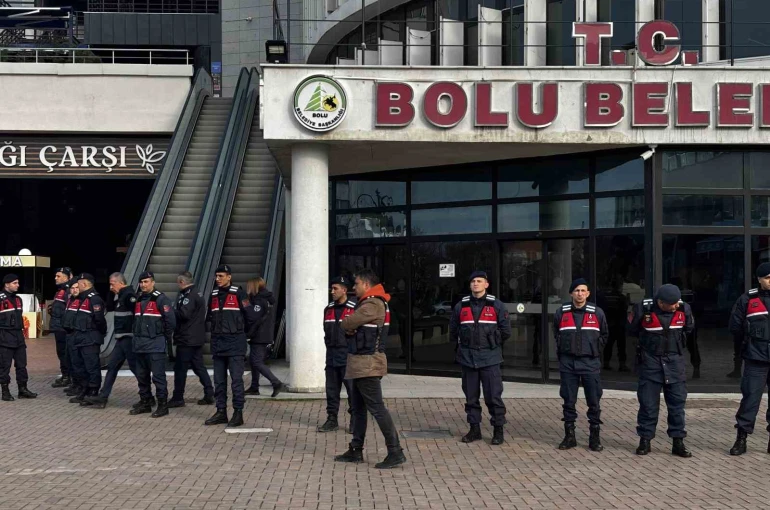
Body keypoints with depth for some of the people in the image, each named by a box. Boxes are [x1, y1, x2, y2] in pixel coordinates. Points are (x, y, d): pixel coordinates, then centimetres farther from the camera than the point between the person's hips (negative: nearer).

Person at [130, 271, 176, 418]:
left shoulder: (161, 299, -11)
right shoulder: (138, 300, 15)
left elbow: (171, 320, -13)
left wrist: (165, 337, -5)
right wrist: (137, 335, 18)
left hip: (155, 345, -8)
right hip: (139, 345, 8)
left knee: (158, 376, -7)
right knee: (142, 376, 13)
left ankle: (163, 405, -1)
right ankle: (145, 403, 23)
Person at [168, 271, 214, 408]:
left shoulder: (189, 295, -16)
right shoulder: (197, 293, 15)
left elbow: (184, 314, -26)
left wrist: (171, 312, -9)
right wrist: (175, 312, 10)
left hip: (187, 339, -10)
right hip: (197, 338, 10)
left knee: (180, 368, -2)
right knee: (199, 366, 12)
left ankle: (178, 398, 3)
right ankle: (209, 394, 10)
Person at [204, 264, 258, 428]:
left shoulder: (239, 294, -6)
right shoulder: (213, 295, 13)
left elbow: (251, 317, -5)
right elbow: (209, 317, 25)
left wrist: (241, 330, 6)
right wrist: (214, 330, 14)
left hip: (235, 344, -6)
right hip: (218, 344, 6)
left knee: (236, 380, -5)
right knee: (219, 381, 10)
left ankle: (238, 413, 0)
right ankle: (221, 412, 18)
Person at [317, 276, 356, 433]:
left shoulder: (354, 309, -8)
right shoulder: (328, 309, 13)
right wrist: (330, 345, 14)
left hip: (348, 356, -6)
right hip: (331, 355, 7)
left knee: (352, 389, -3)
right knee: (331, 389, 10)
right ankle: (332, 419, 17)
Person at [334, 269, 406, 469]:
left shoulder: (372, 305, -17)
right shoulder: (368, 303, 18)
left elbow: (345, 324, -17)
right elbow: (349, 326, 14)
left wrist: (348, 325, 5)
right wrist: (351, 328, -8)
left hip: (367, 364, -11)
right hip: (361, 364, 11)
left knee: (376, 407, -11)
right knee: (358, 408, 15)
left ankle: (395, 452, -11)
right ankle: (356, 451, 22)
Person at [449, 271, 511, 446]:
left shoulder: (496, 305, 1)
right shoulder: (461, 306, 7)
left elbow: (506, 331, 5)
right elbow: (453, 330, 17)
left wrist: (492, 344, 10)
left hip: (489, 358, -3)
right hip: (467, 357, 3)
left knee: (493, 395, -4)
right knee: (471, 396, 9)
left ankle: (498, 430, 6)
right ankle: (474, 429, 19)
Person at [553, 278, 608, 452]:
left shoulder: (597, 312, 1)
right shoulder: (561, 313, 3)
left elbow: (604, 334, 16)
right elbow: (556, 333, 19)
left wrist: (594, 349, 10)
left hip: (590, 362, -1)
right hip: (567, 363, 1)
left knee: (594, 402, 1)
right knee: (569, 401, 6)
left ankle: (595, 437, 10)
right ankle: (569, 436, 15)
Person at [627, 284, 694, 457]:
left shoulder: (684, 309, -9)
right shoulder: (644, 309, -17)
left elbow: (688, 328, 13)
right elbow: (632, 330, 1)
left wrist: (675, 340, 8)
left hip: (674, 360, 2)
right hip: (650, 361, -2)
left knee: (677, 402, 4)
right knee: (648, 403, 4)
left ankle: (678, 442, 13)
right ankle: (645, 440, 15)